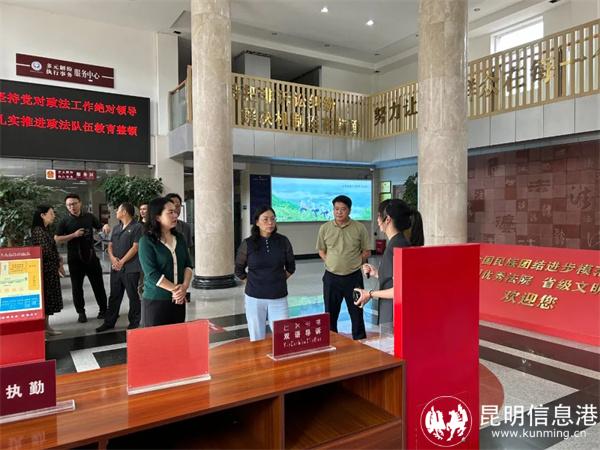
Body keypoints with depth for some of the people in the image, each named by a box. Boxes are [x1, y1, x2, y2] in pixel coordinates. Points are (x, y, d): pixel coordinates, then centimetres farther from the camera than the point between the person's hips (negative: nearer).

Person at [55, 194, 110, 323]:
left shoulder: (89, 217, 3)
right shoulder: (65, 221, -2)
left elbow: (100, 227, 13)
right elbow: (57, 239, -6)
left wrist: (105, 227, -11)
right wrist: (74, 235, -18)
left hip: (91, 256, 1)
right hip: (75, 258, -1)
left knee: (98, 284, 7)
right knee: (77, 287, 6)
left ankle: (103, 309, 20)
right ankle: (81, 312, 19)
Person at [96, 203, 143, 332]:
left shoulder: (137, 227, -7)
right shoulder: (116, 228, 17)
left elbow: (135, 247, -13)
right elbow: (110, 246, 15)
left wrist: (122, 262, -15)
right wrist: (113, 258, -5)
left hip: (131, 268, -7)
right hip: (115, 268, 7)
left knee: (133, 296, 2)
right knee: (114, 296, 14)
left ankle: (134, 323, 12)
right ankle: (109, 322, 24)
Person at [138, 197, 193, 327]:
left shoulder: (179, 238, 7)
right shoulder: (147, 241, -10)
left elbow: (188, 265, 4)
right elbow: (151, 274, -16)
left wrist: (184, 286, -12)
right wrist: (175, 289, -16)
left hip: (178, 299, 5)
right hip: (155, 301, -5)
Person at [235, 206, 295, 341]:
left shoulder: (283, 241, -1)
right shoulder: (248, 244, -4)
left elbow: (291, 267, 12)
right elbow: (239, 270, 9)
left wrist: (279, 280, 6)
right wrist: (253, 283, 6)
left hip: (279, 298, 1)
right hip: (254, 298, 0)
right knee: (257, 339, 10)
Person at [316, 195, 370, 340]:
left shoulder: (359, 228, -5)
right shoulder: (325, 228, 0)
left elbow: (366, 252, 2)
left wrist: (353, 262, -8)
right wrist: (330, 262, -4)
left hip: (353, 277, -1)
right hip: (331, 277, 2)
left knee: (357, 313, 10)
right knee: (330, 313, 13)